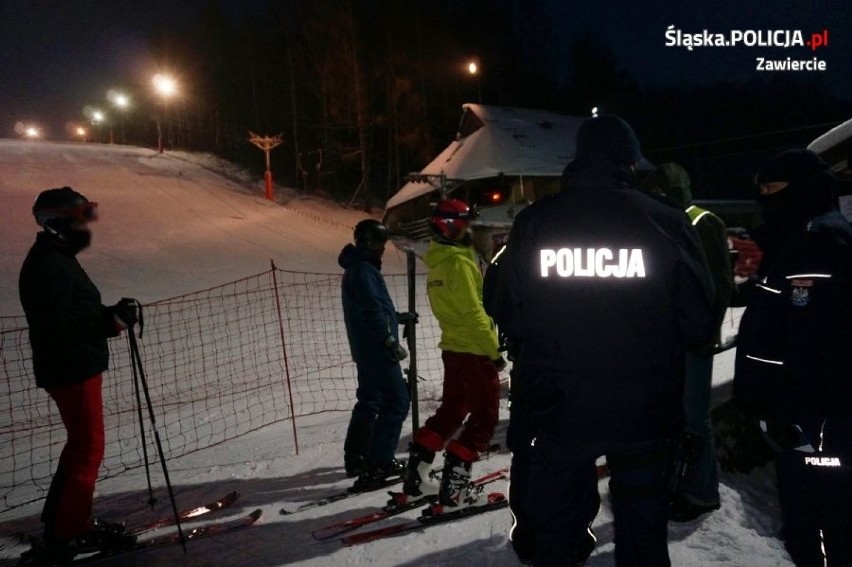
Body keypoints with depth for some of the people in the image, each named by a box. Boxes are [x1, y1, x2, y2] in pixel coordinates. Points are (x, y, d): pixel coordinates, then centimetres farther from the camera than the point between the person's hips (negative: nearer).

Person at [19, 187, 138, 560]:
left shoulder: (59, 259, 14)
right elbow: (58, 324, -26)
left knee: (81, 444, 20)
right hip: (70, 370, -10)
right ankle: (70, 533, 11)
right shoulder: (46, 266, -19)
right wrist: (114, 320, -24)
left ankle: (59, 521, 32)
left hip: (78, 367, 10)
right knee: (89, 448, -1)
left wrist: (113, 314, 1)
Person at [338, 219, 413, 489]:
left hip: (366, 348, 11)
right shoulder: (363, 270, -15)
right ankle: (379, 462, -6)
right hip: (377, 349, -11)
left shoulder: (359, 268, 18)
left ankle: (356, 459, 23)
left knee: (370, 401, 16)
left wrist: (398, 317, 22)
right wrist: (391, 341, -23)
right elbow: (372, 310, -24)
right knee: (396, 401, -7)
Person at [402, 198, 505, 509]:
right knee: (484, 417, 1)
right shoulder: (458, 262, -17)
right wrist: (494, 351, -15)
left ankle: (416, 473, 19)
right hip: (474, 351, -9)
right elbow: (473, 313, -21)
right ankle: (453, 484, -1)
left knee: (451, 410, 18)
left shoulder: (438, 262, 13)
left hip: (453, 348, 9)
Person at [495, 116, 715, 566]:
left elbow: (510, 311, -1)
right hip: (643, 411, -1)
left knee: (555, 528, 19)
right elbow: (699, 323, -7)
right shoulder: (666, 222, -10)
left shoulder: (532, 221, -6)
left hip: (557, 410, 1)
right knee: (642, 530, 19)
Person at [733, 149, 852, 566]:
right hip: (799, 417, 11)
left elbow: (815, 342, -24)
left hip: (815, 423, -11)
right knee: (804, 528, 21)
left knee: (814, 534, -1)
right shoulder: (797, 238, 18)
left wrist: (793, 416, -23)